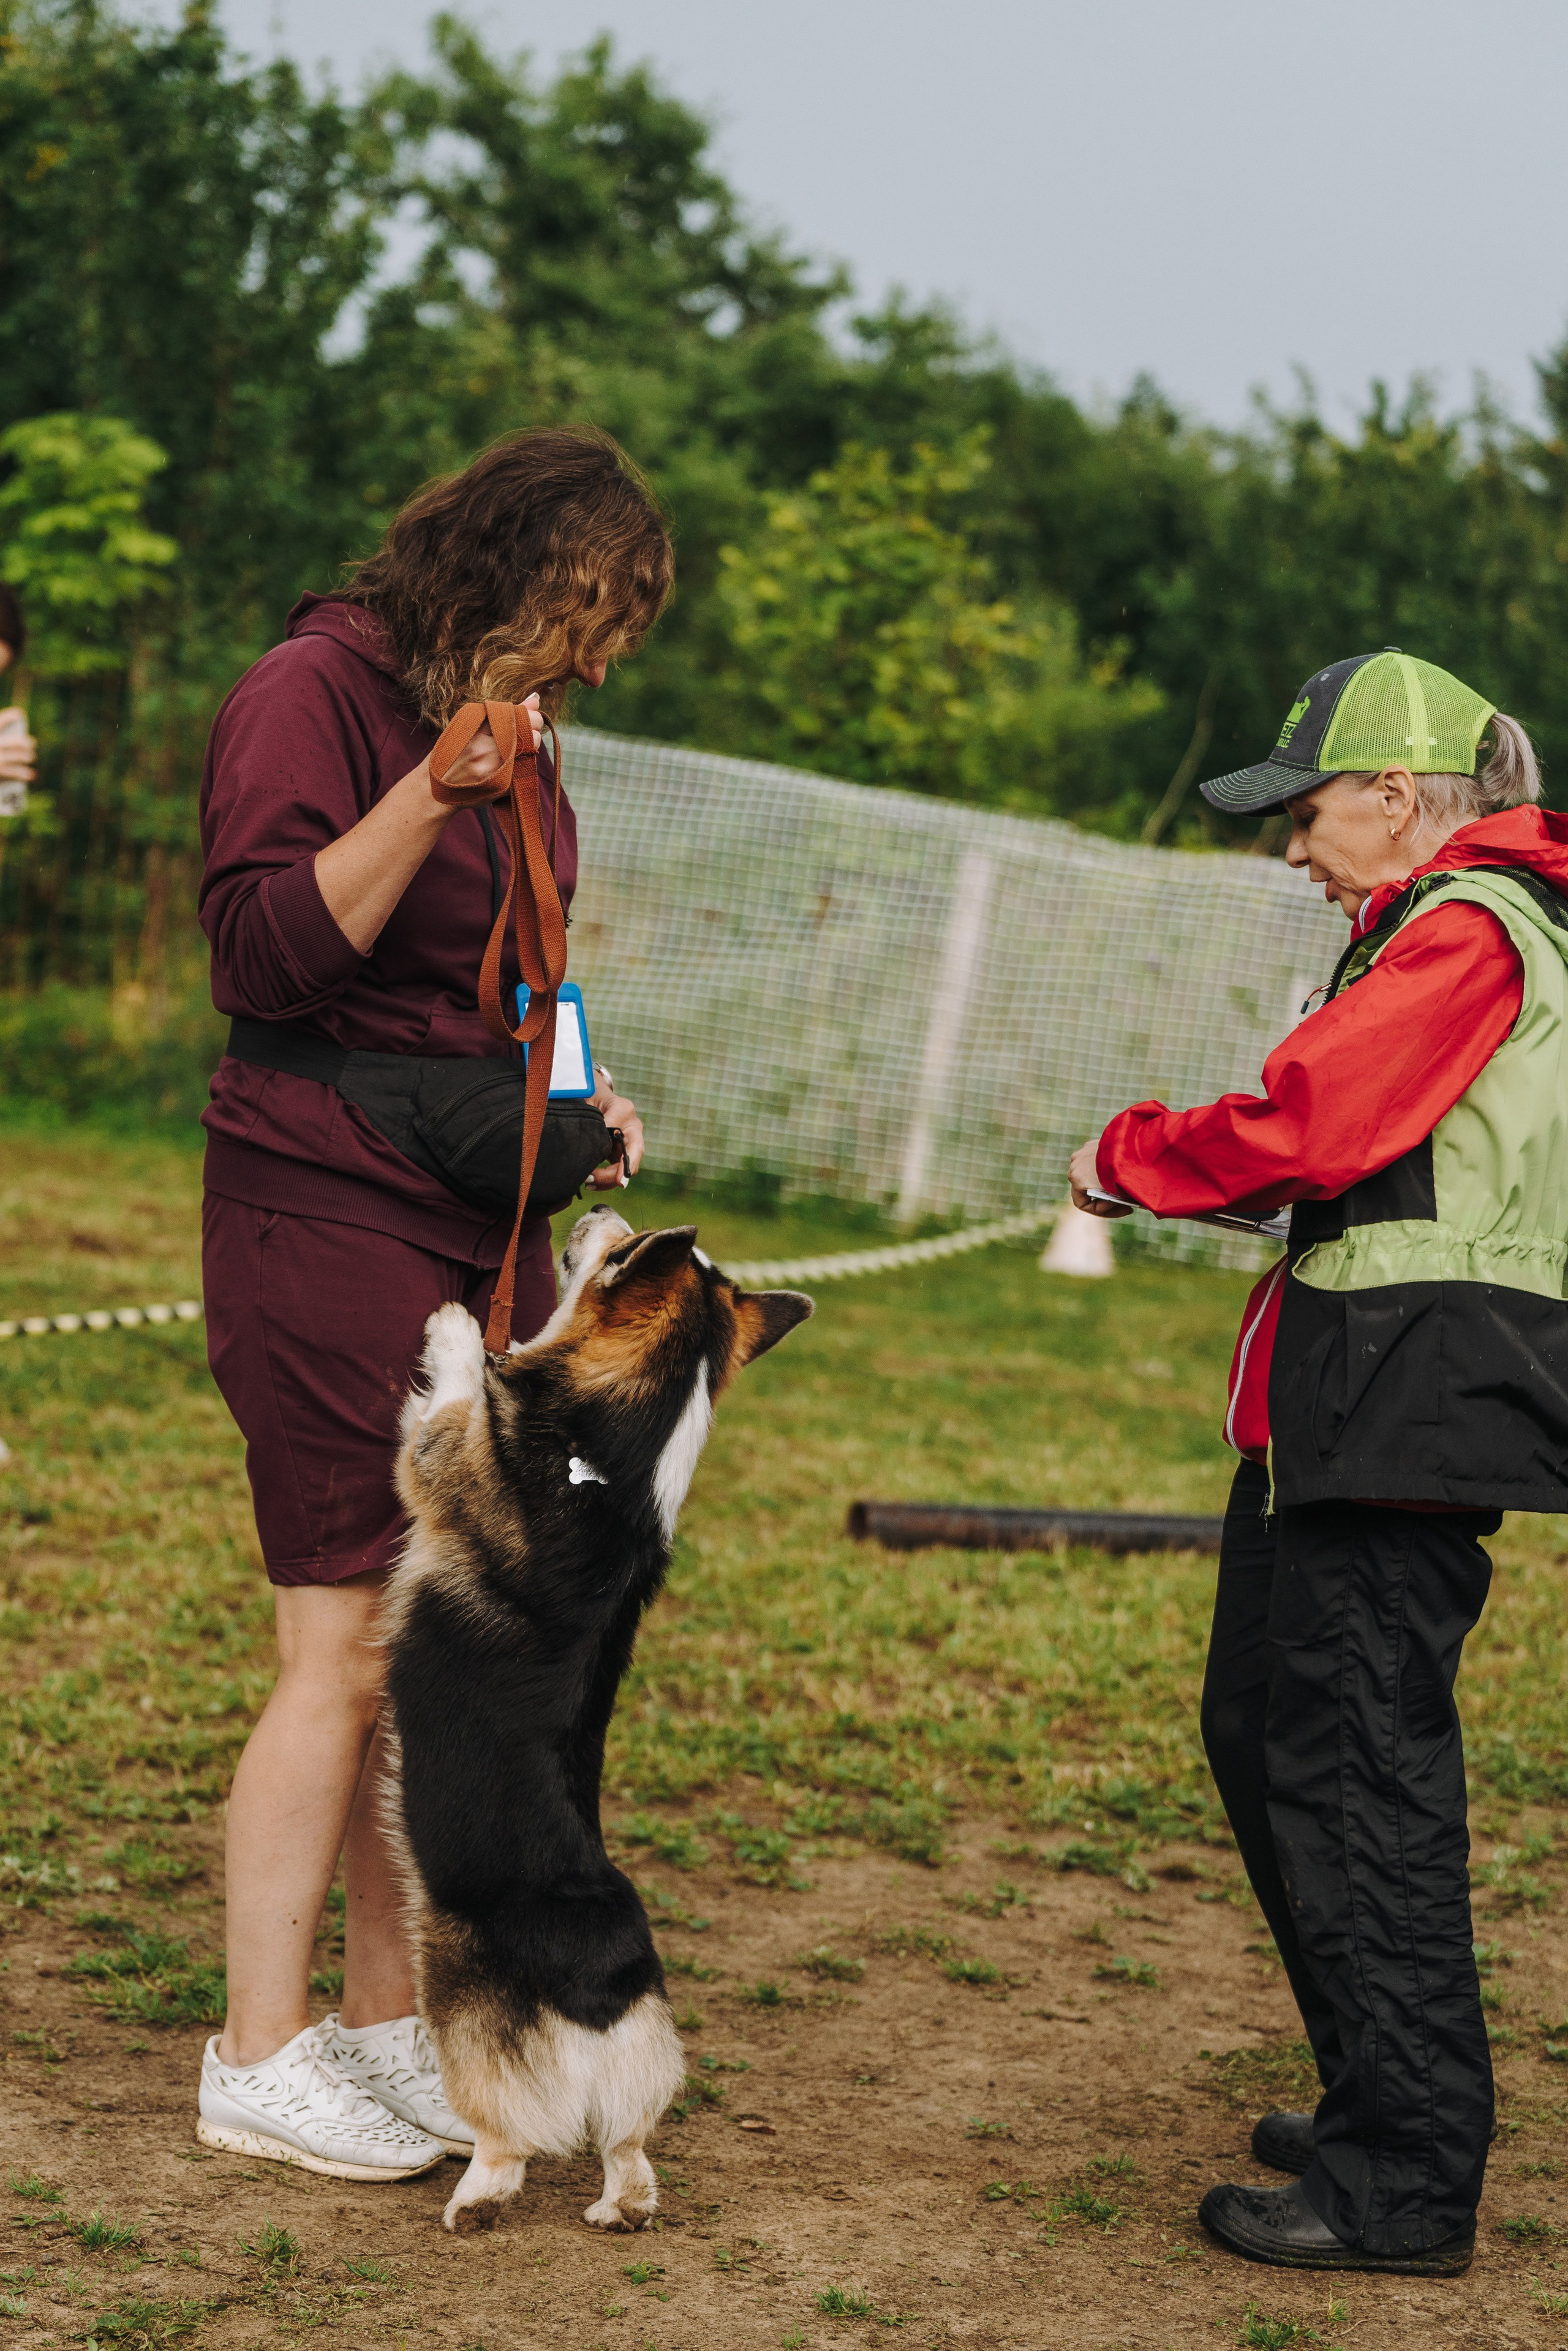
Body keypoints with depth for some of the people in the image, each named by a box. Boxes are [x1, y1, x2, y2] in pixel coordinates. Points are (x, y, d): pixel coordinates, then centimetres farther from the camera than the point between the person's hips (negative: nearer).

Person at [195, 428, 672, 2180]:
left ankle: (383, 2024, 18)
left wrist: (573, 1094, 11)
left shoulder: (514, 730, 18)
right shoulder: (312, 692, -8)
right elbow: (264, 952, -16)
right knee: (346, 1649, -8)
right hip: (328, 1223, -8)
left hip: (485, 1231, 8)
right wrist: (430, 794, -25)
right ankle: (256, 2060, 2)